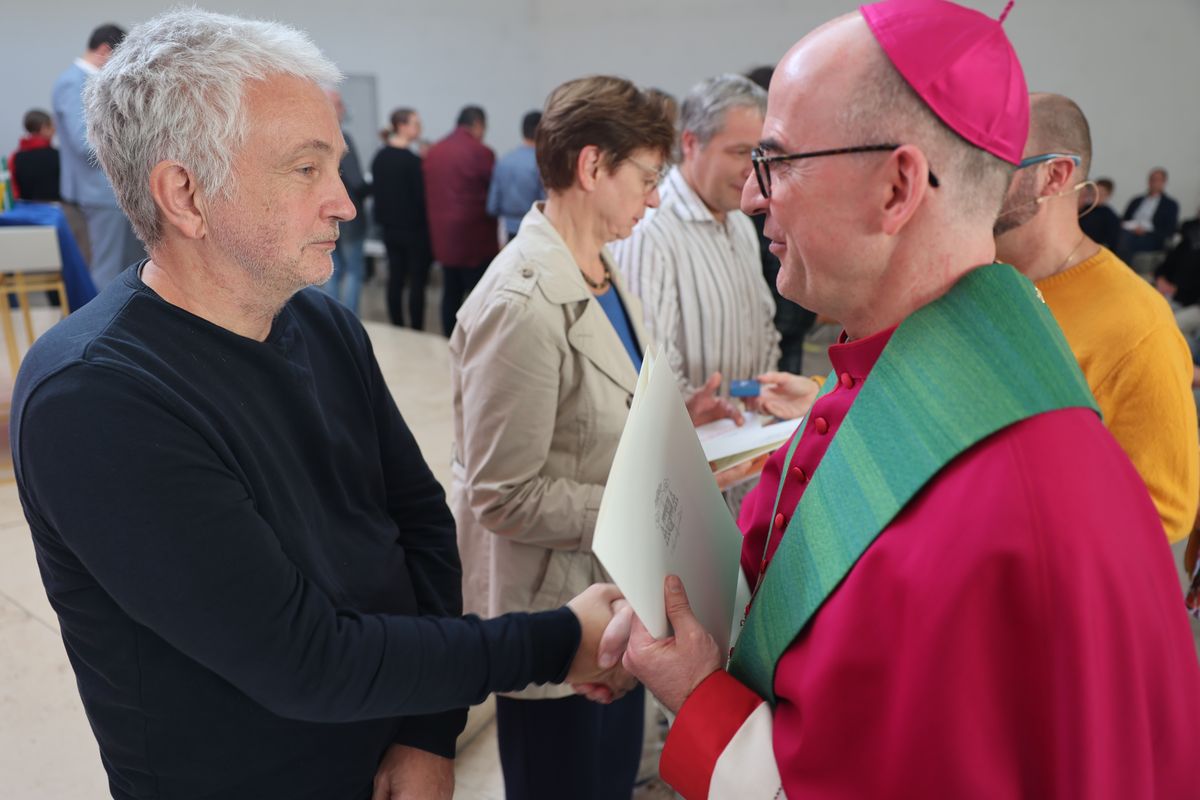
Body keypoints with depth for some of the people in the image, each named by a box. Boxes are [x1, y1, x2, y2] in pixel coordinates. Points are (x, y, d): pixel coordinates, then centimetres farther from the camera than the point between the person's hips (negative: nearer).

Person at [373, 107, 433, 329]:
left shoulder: (380, 157, 5)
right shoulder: (412, 160, -17)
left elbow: (378, 190, 12)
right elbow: (421, 196, -15)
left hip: (390, 227, 7)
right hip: (414, 228, -7)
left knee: (395, 278, 11)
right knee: (417, 281, 0)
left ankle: (396, 328, 16)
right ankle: (416, 331, 2)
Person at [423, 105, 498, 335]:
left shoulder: (433, 152, 8)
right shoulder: (481, 152, -12)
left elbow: (427, 193, 12)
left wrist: (437, 225, 18)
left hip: (442, 236, 7)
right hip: (474, 236, -7)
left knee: (451, 292, 13)